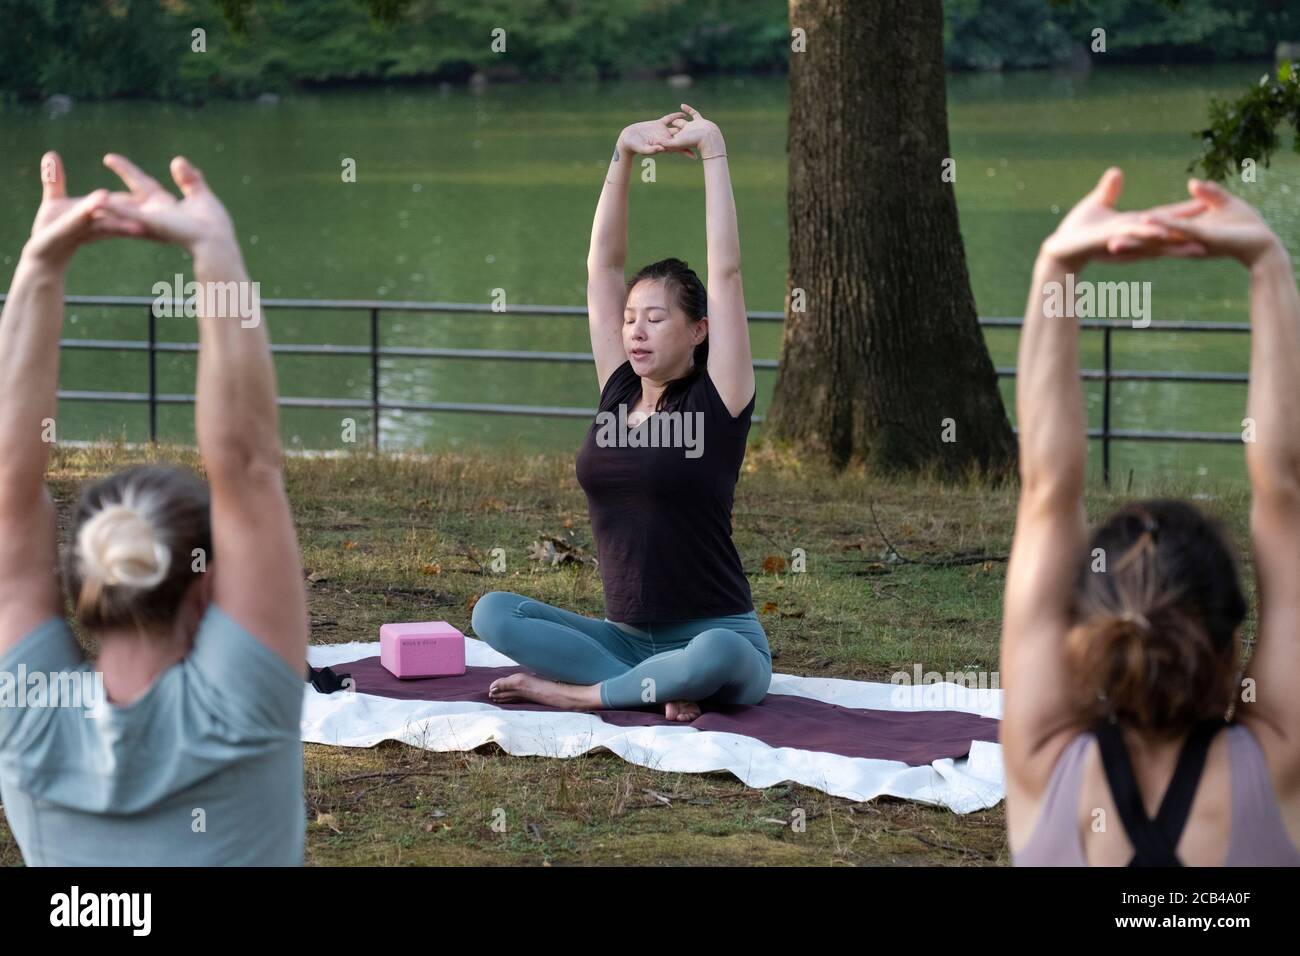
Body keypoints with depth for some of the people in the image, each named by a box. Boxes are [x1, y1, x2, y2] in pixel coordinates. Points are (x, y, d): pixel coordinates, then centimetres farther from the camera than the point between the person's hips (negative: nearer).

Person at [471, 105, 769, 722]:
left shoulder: (716, 402, -6)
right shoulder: (618, 392, 7)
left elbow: (725, 270, -13)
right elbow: (603, 264, 5)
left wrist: (712, 152, -11)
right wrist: (623, 156, -2)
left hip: (717, 639, -5)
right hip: (626, 639, 5)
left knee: (714, 656, -40)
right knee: (495, 613, -15)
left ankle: (576, 692, -18)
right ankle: (660, 686, -18)